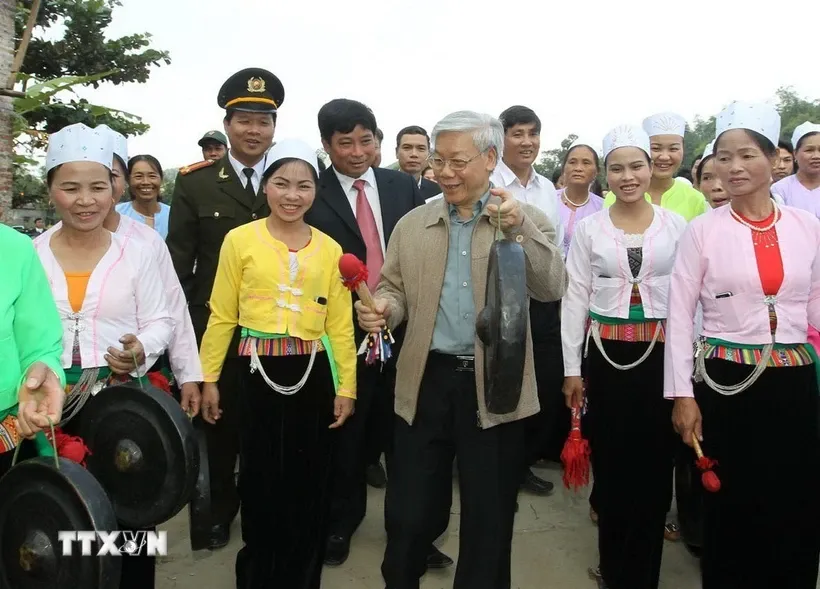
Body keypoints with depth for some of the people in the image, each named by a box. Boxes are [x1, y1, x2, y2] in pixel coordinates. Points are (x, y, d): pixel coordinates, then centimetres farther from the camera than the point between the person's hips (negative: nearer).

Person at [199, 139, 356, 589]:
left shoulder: (330, 249, 3)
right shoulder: (240, 240, -2)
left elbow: (340, 325, 3)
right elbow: (222, 315, 1)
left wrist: (346, 387, 2)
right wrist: (208, 377, 0)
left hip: (314, 375, 2)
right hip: (259, 373, -1)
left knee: (310, 486, 12)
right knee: (261, 484, 11)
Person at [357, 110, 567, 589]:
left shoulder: (529, 221, 0)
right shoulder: (412, 225, 7)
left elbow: (553, 289, -12)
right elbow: (395, 288, 10)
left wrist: (519, 228, -25)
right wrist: (383, 308, -13)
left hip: (495, 385, -1)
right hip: (427, 382, 2)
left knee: (488, 523, 13)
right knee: (409, 516, 12)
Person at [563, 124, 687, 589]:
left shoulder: (677, 225, 2)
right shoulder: (589, 228, 1)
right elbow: (575, 298, 1)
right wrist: (572, 368, -1)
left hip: (661, 353, 0)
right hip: (605, 353, 0)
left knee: (655, 462, 4)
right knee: (610, 462, 7)